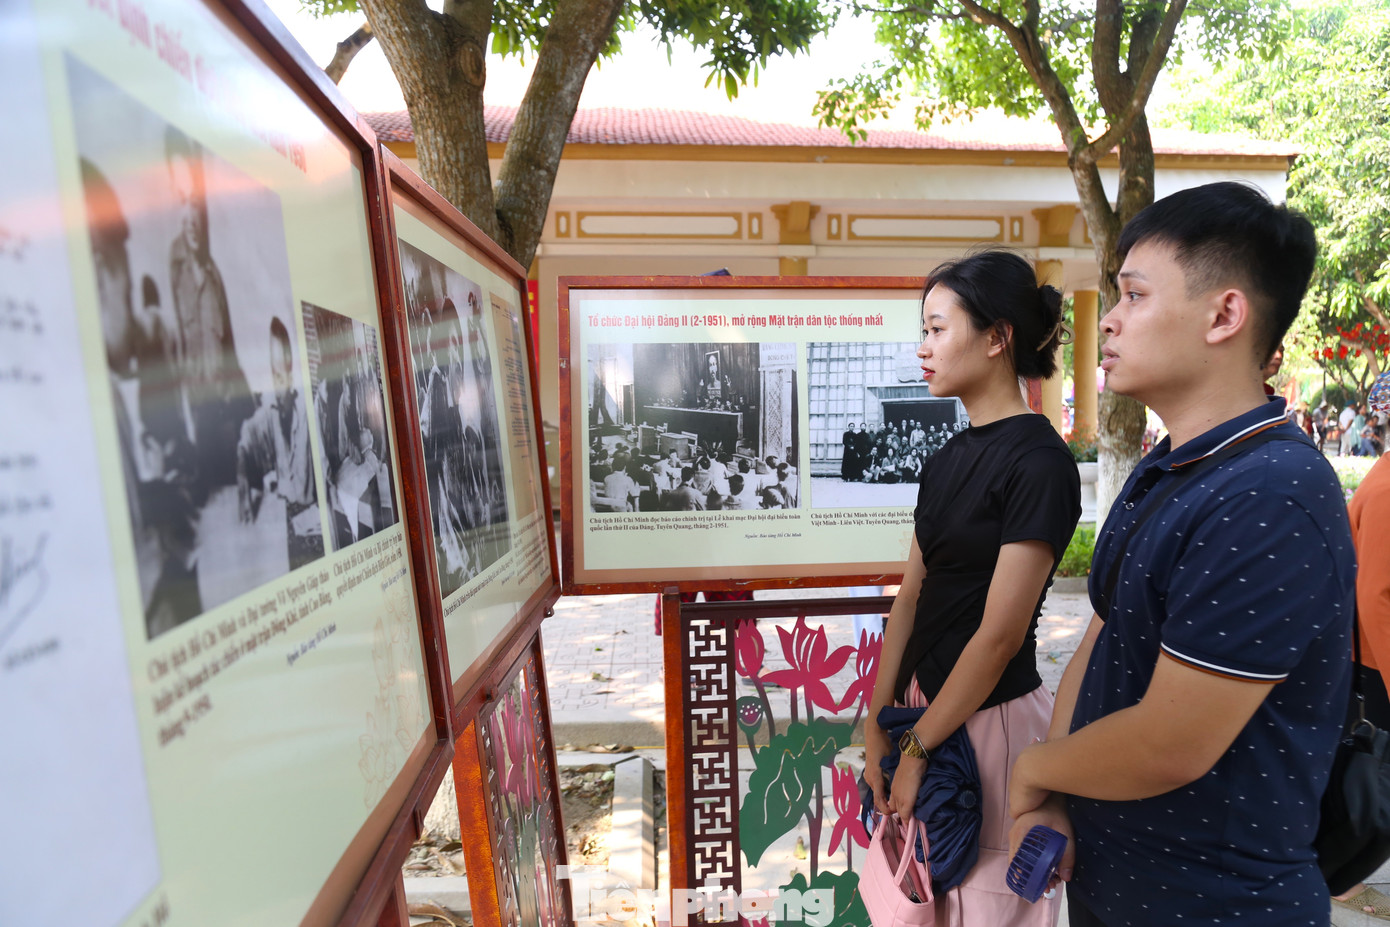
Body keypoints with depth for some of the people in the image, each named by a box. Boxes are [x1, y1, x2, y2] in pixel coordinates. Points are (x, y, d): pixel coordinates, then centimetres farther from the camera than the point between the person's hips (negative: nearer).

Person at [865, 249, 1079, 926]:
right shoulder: (948, 459, 5)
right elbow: (912, 594, 3)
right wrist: (876, 722, 2)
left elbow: (1000, 635, -20)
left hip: (990, 717, -7)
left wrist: (918, 748, -13)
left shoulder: (1039, 463, -19)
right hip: (925, 705, 7)